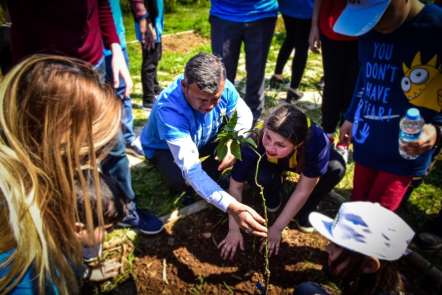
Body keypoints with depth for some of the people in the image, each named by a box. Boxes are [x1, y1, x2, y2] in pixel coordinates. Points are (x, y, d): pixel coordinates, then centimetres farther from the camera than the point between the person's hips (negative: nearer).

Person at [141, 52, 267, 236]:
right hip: (164, 148, -4)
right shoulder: (168, 109, -42)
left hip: (205, 139, 5)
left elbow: (244, 116, -9)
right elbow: (190, 168, -48)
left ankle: (207, 176, 3)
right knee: (181, 180, -36)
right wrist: (231, 206, -59)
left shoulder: (222, 88, -28)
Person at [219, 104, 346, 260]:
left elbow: (302, 191, -29)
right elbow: (236, 186, -26)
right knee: (262, 177, -33)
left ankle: (305, 211, -2)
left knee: (336, 167, -28)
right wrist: (234, 229, -25)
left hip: (303, 162, 1)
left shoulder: (317, 141, -41)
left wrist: (276, 229, -24)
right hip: (270, 164, 0)